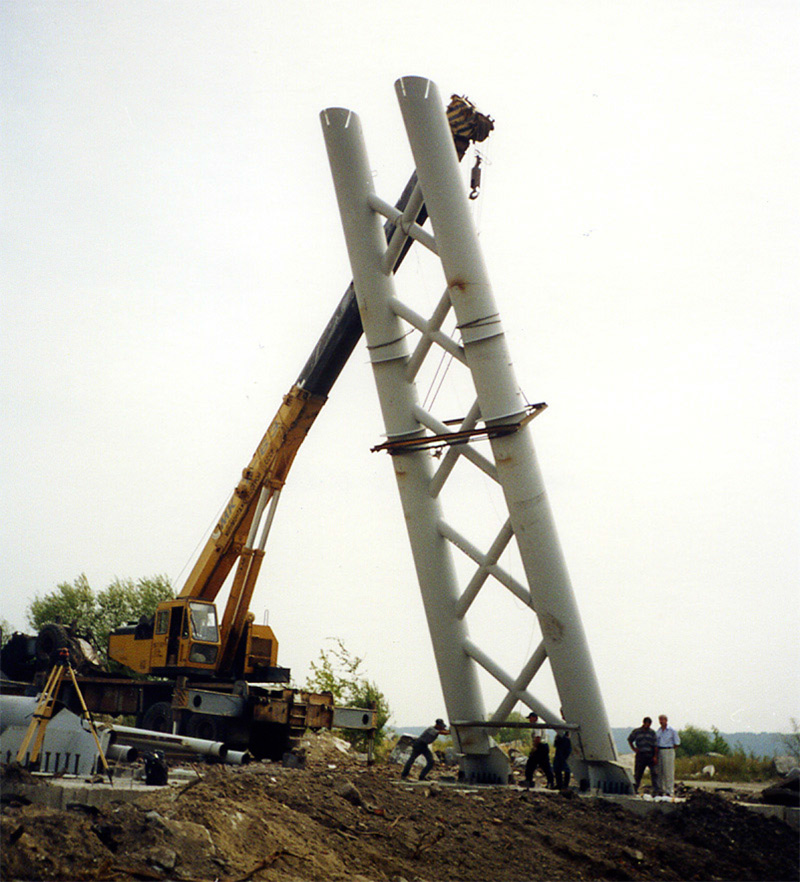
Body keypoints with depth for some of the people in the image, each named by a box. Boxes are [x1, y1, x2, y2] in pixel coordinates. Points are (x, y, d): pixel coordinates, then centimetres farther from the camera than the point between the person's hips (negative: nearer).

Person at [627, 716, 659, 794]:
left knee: (654, 772, -9)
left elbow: (655, 745, 2)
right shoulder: (636, 731, 5)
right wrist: (633, 749, 7)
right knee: (638, 773, 4)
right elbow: (630, 740, 19)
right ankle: (635, 789, 13)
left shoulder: (652, 732, 5)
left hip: (650, 755, 0)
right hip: (640, 754, 0)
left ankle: (656, 789, -9)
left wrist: (655, 756, -5)